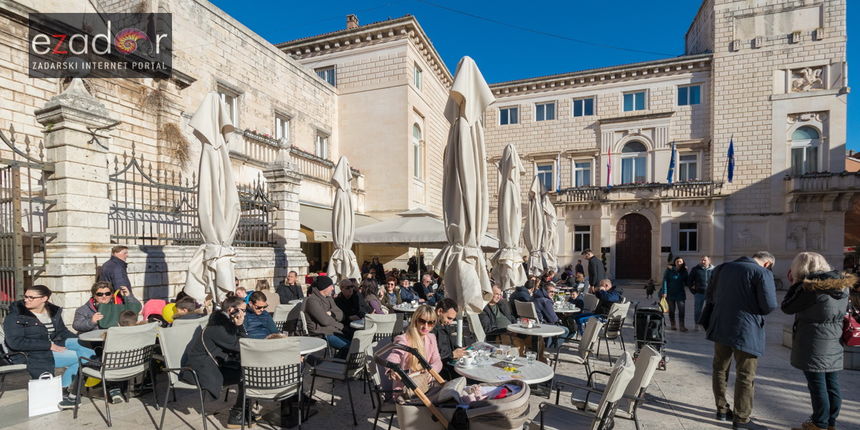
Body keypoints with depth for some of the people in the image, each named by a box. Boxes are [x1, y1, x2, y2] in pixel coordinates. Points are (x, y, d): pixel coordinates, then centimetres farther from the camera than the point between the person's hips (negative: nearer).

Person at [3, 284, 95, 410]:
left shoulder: (53, 311, 10)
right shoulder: (14, 317, -7)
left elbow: (63, 332, 16)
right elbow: (15, 342, -17)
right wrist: (49, 345, -23)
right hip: (31, 355, -7)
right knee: (81, 356, -25)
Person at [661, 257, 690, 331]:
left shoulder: (684, 271, 3)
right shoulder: (669, 270, -4)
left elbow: (687, 282, 5)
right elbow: (665, 281, -6)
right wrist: (664, 292, -12)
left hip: (680, 294, 1)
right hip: (670, 293, -1)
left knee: (681, 310, -7)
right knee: (671, 310, 7)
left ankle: (682, 326, 0)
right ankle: (673, 325, 18)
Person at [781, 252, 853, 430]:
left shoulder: (810, 287, -19)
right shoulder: (842, 285, 6)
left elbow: (787, 307, -11)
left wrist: (795, 284, -3)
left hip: (813, 347, -8)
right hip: (834, 345, 8)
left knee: (817, 385, 2)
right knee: (832, 385, 14)